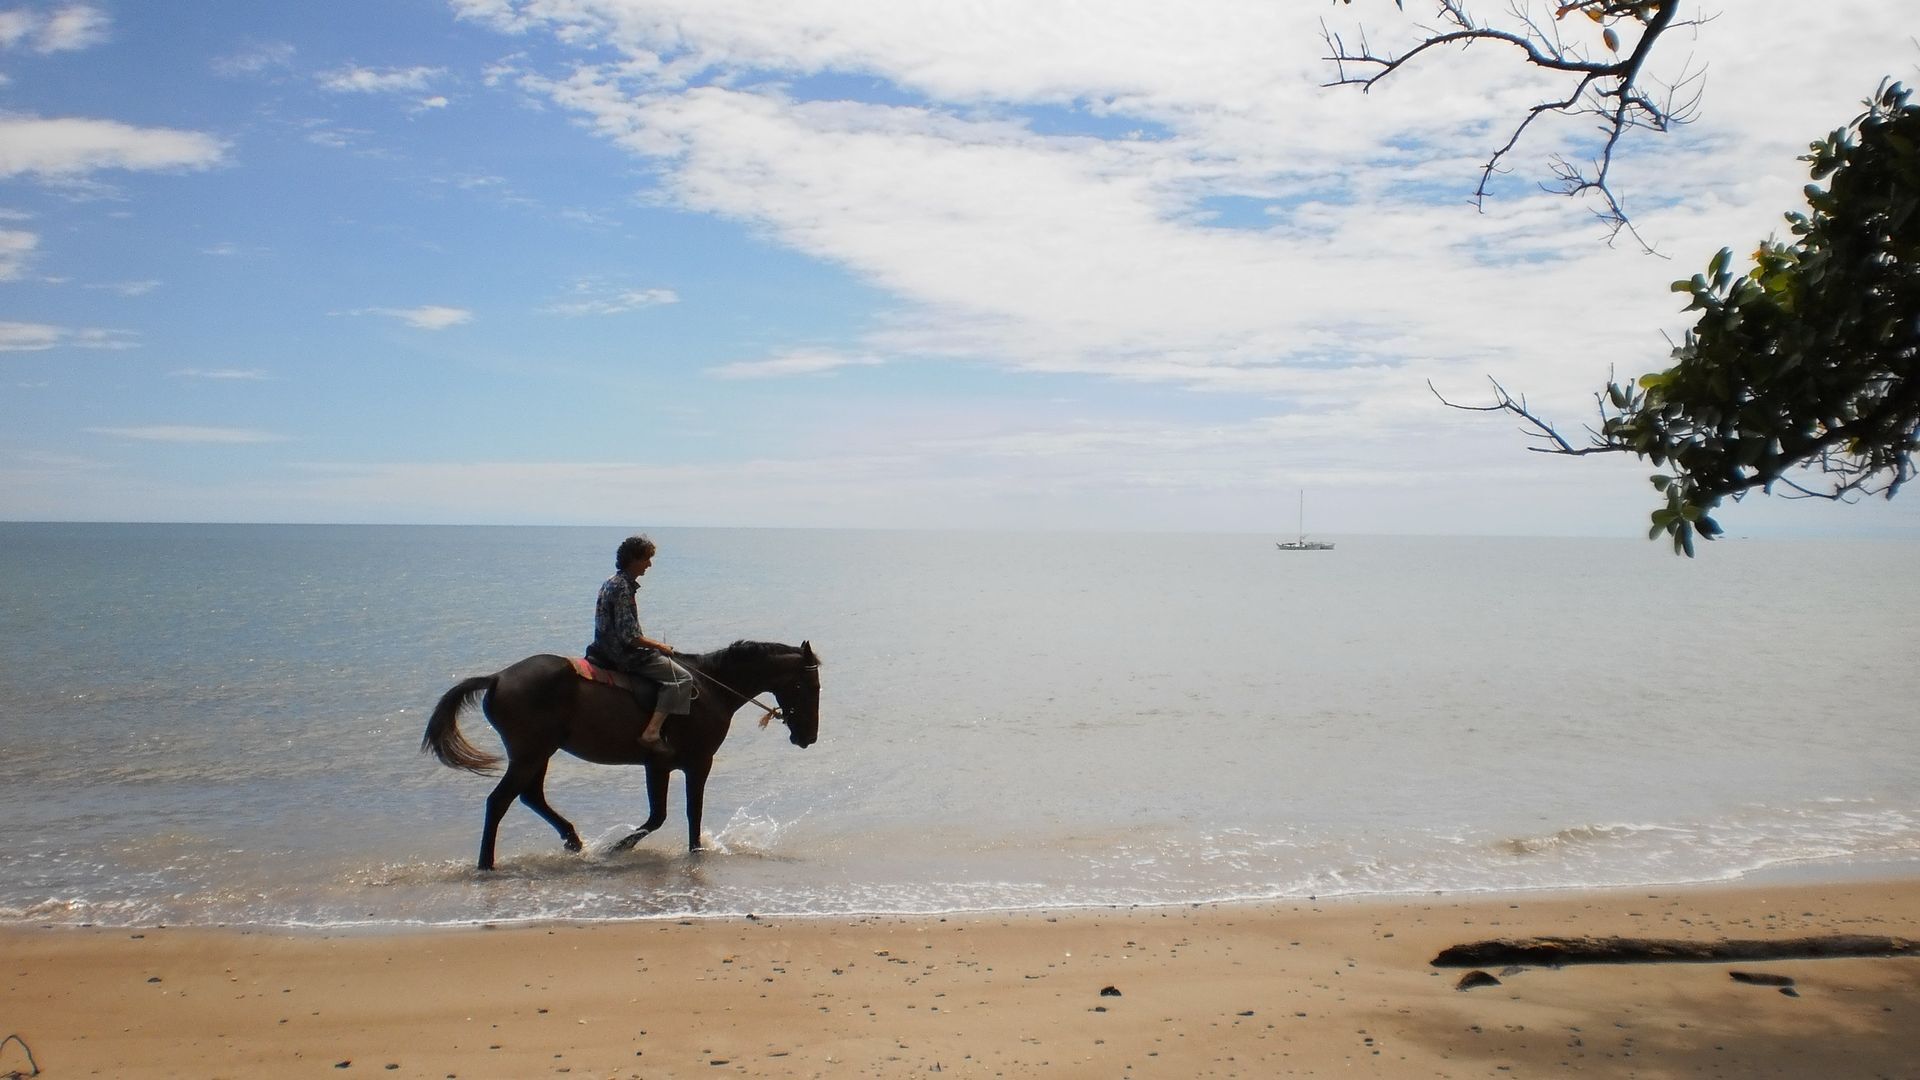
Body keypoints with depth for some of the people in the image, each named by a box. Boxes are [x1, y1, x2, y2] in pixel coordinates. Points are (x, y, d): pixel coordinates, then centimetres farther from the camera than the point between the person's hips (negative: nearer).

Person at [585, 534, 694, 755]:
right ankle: (652, 732, -24)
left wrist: (653, 644, 17)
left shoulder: (614, 582, 12)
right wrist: (659, 646, -11)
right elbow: (629, 636, -23)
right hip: (624, 654, -11)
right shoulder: (623, 588, -19)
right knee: (681, 678, -15)